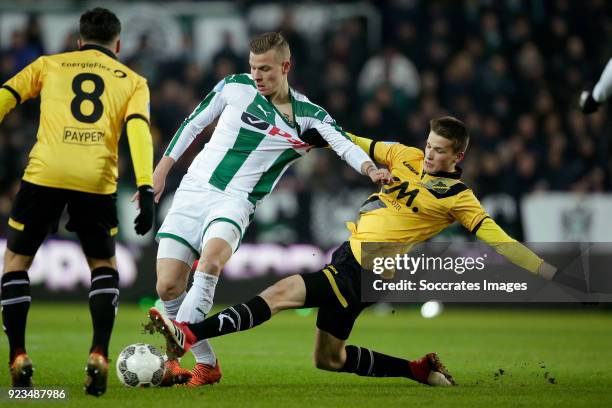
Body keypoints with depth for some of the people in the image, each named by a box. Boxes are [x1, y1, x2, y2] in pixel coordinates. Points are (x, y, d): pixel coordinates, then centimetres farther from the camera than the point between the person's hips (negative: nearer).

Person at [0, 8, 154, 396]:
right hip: (97, 181, 1)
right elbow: (139, 130, 2)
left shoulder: (49, 64, 21)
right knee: (104, 264, 22)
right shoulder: (132, 81, 19)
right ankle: (99, 355, 5)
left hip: (44, 173, -1)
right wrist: (146, 189, -6)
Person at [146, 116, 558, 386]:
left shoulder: (458, 197, -7)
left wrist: (547, 271, -17)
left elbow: (498, 239, -9)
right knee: (329, 359, 17)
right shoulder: (407, 158, 10)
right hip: (348, 252, 8)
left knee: (283, 292, -23)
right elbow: (360, 146, 18)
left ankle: (187, 334, -33)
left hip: (364, 272, -8)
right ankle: (420, 370, 27)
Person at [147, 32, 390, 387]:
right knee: (168, 286, -9)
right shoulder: (235, 87, 6)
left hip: (234, 203, -3)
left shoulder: (308, 117, 1)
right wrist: (161, 171, 16)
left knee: (210, 262, -33)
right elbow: (194, 124, 16)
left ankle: (170, 353, -31)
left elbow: (345, 144, -11)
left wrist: (371, 169, -32)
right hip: (191, 193, 3)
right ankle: (206, 364, 8)